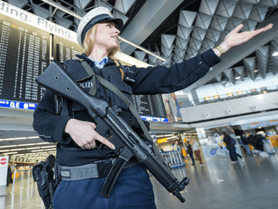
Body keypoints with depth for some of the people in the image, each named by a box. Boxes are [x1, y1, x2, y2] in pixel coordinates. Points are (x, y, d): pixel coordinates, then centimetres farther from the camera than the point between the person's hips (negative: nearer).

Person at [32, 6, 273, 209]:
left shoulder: (125, 74, 12)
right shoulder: (66, 70, 7)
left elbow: (173, 77, 6)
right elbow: (40, 117, 6)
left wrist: (223, 47, 7)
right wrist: (70, 124, -17)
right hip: (79, 185, -1)